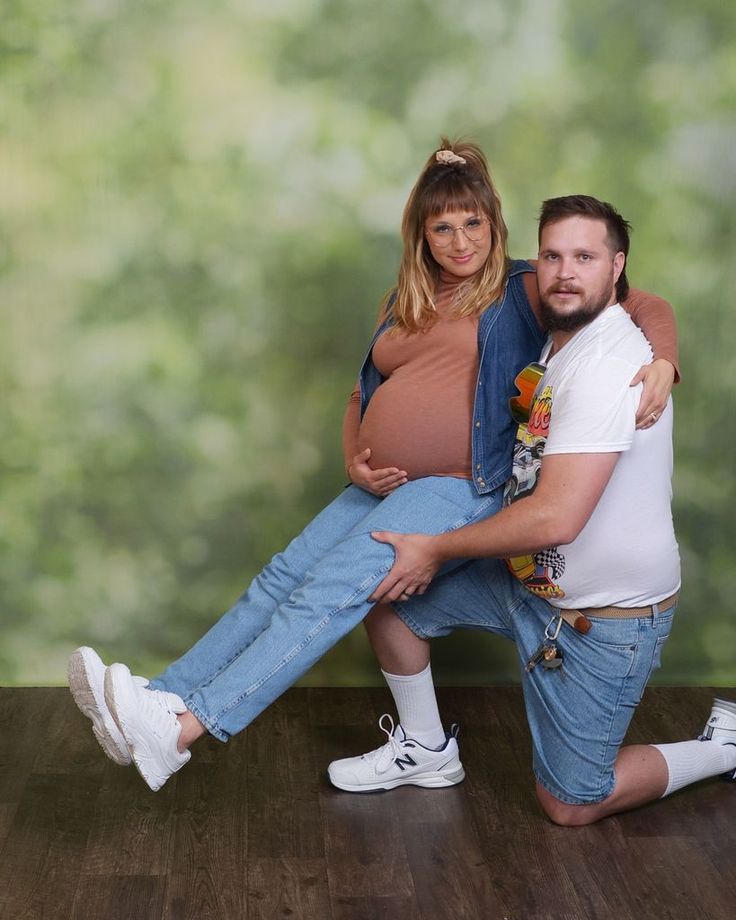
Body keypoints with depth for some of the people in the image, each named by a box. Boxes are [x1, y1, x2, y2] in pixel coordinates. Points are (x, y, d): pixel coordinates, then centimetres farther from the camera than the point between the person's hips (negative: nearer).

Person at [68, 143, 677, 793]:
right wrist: (354, 462, 5)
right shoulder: (404, 304, 18)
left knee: (329, 595, -22)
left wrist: (662, 363, -27)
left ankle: (181, 731, -29)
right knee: (281, 578, -7)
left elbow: (645, 306, -5)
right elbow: (362, 397, 24)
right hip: (383, 489, 7)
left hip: (457, 490, -7)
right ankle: (161, 698, -7)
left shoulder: (522, 292, 0)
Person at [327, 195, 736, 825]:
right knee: (390, 602, 8)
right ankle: (427, 750, 27)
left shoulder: (607, 365, -28)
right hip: (533, 579, 9)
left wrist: (436, 549, -20)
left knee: (571, 805, 1)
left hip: (605, 618, -9)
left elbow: (555, 518, -32)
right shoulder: (563, 343, 4)